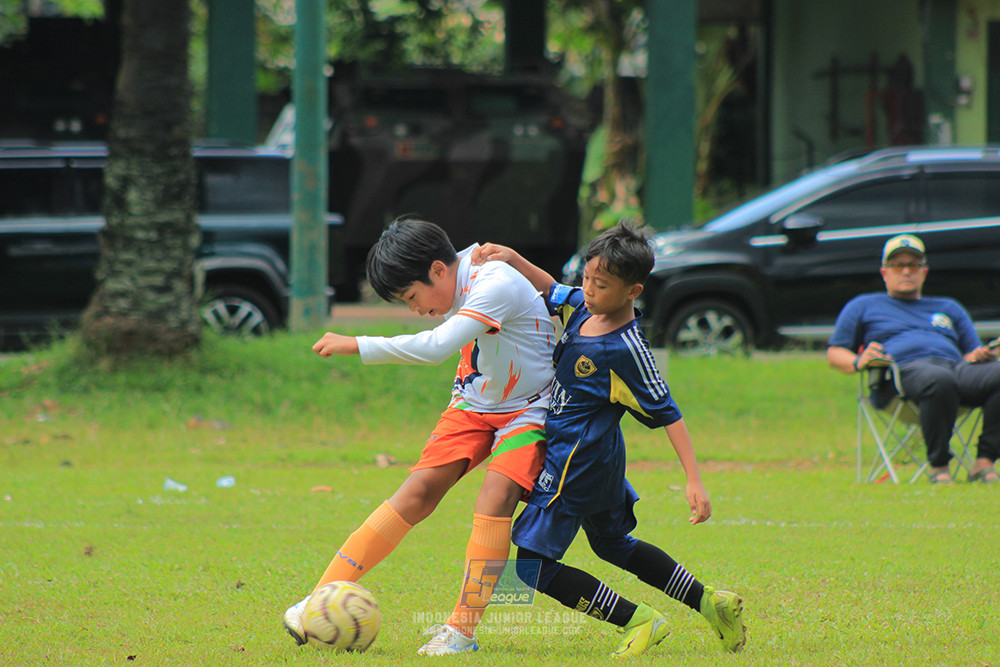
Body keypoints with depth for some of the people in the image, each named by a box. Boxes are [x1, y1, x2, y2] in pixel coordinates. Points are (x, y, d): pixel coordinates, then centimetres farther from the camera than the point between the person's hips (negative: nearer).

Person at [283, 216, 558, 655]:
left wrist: (357, 346, -38)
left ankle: (463, 629, -22)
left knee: (494, 498, -28)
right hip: (473, 404, 6)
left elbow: (436, 347, -39)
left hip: (528, 410, -6)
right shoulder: (454, 285, -3)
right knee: (419, 490, -9)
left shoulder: (496, 286, -29)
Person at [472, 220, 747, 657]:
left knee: (530, 564, -8)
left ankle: (637, 620, -6)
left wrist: (694, 481, -23)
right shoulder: (583, 307, -2)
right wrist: (512, 260, 3)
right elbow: (551, 291, 20)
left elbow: (667, 413, -20)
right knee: (613, 543, 27)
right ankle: (709, 603, 33)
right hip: (600, 458, 9)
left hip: (576, 465, -9)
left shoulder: (626, 350, -23)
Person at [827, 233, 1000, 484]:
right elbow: (834, 353, 21)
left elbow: (971, 352, 30)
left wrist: (979, 356, 4)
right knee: (939, 380, -43)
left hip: (955, 366, 4)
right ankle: (938, 466, -32)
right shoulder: (863, 306, 28)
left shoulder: (950, 308, 38)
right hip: (905, 369, -4)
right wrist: (858, 362, -3)